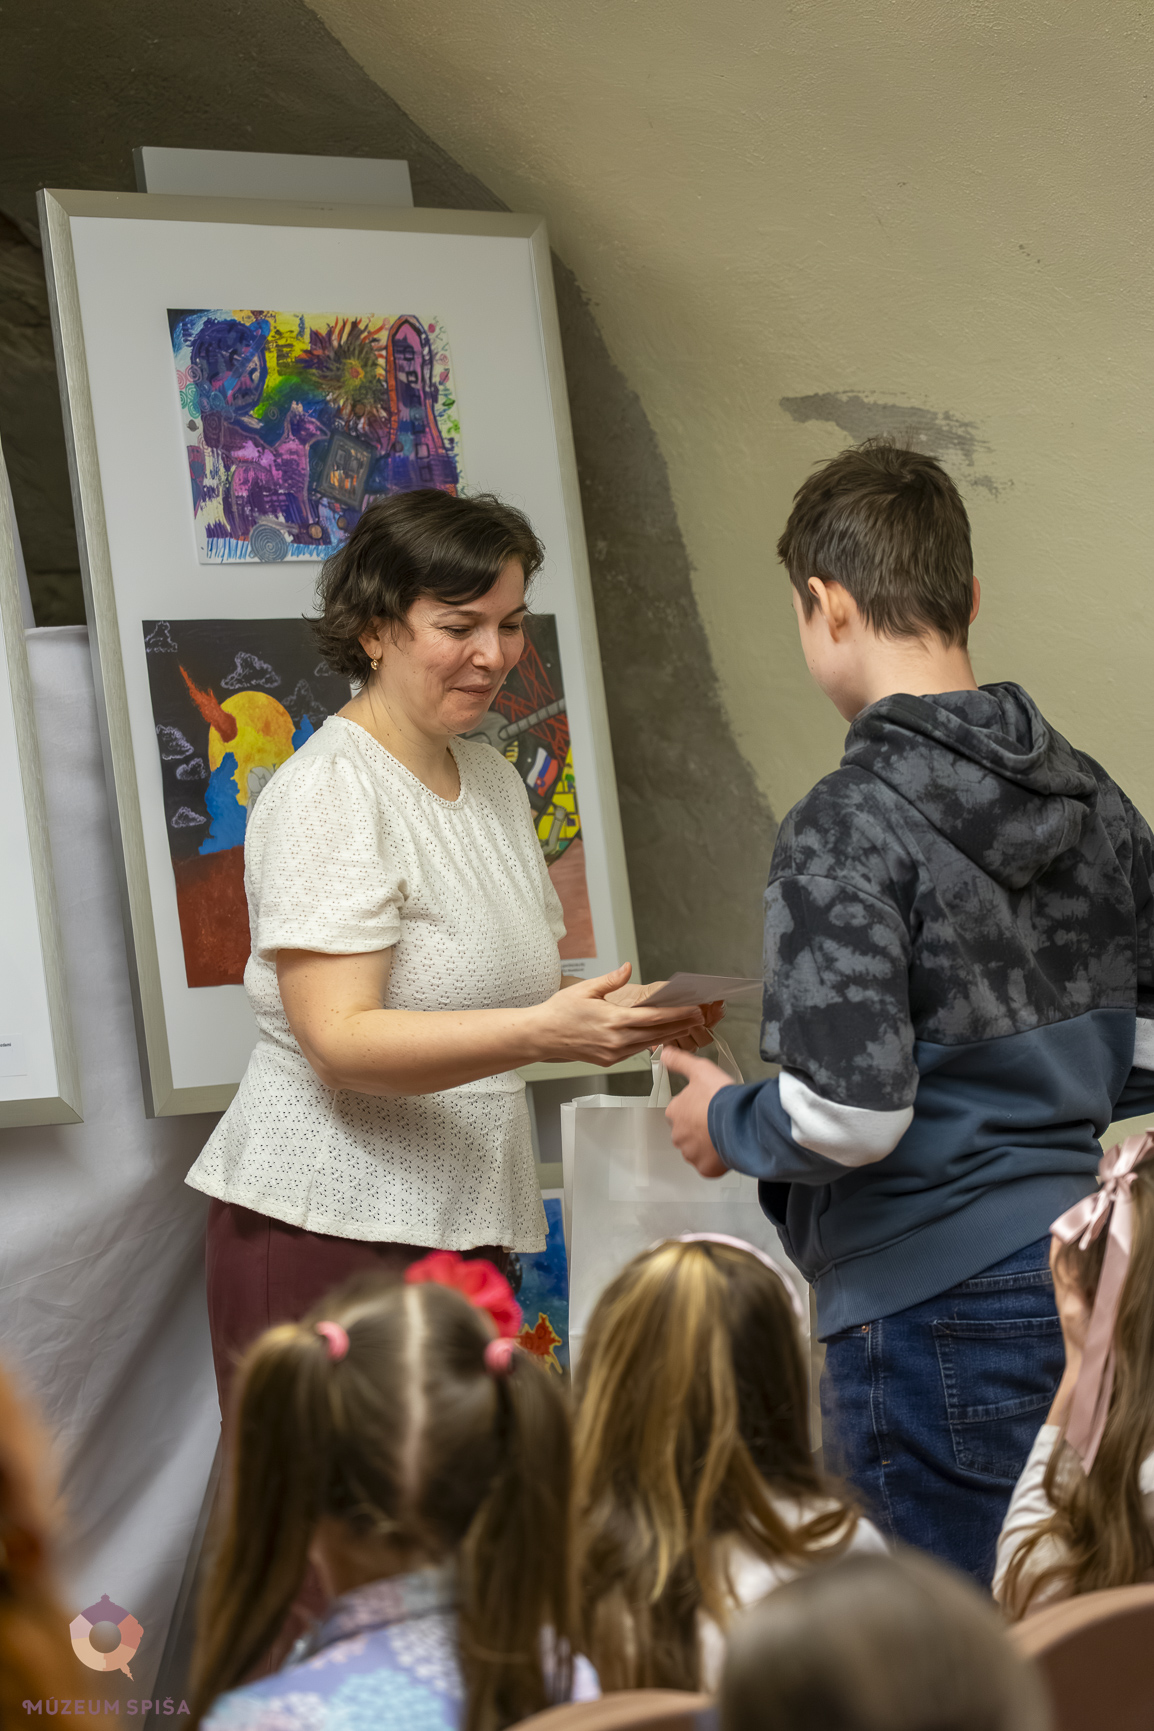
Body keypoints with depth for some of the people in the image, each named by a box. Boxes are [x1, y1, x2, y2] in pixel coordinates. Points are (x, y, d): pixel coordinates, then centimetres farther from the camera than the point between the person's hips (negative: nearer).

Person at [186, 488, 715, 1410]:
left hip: (463, 1224, 8)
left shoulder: (494, 779, 14)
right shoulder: (327, 793, -12)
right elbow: (341, 1042, -21)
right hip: (331, 1228, -7)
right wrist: (544, 1032, -31)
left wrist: (629, 1013, 2)